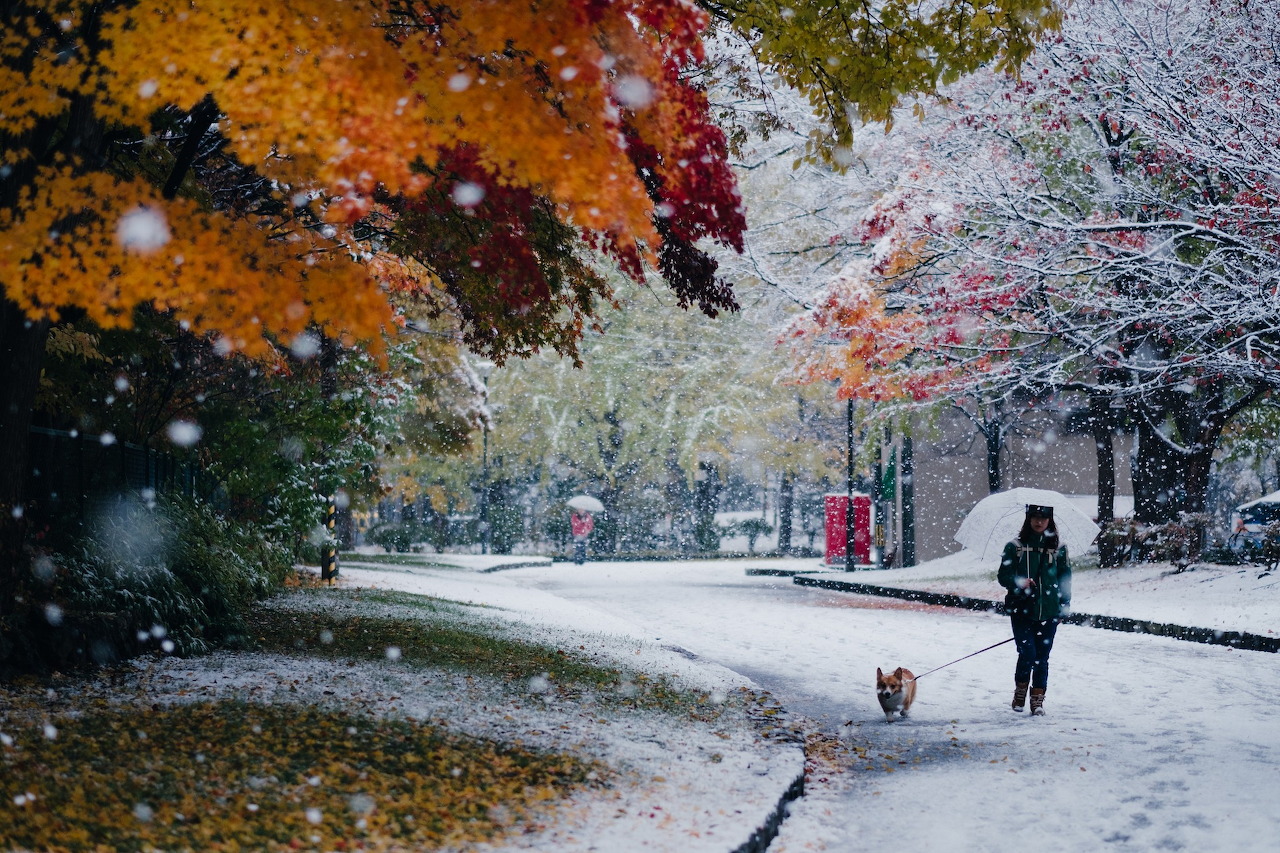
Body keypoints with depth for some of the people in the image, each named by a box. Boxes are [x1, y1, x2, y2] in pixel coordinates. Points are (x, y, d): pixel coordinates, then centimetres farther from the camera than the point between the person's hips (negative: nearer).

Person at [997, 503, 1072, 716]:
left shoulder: (1058, 549, 7)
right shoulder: (1015, 547, 2)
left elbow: (1065, 577, 13)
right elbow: (1003, 576, 2)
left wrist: (1065, 604, 3)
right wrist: (1019, 583, -17)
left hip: (1048, 612, 2)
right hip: (1021, 610, -2)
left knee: (1042, 657, 3)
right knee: (1027, 653, -9)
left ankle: (1038, 698, 14)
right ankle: (1020, 690, 16)